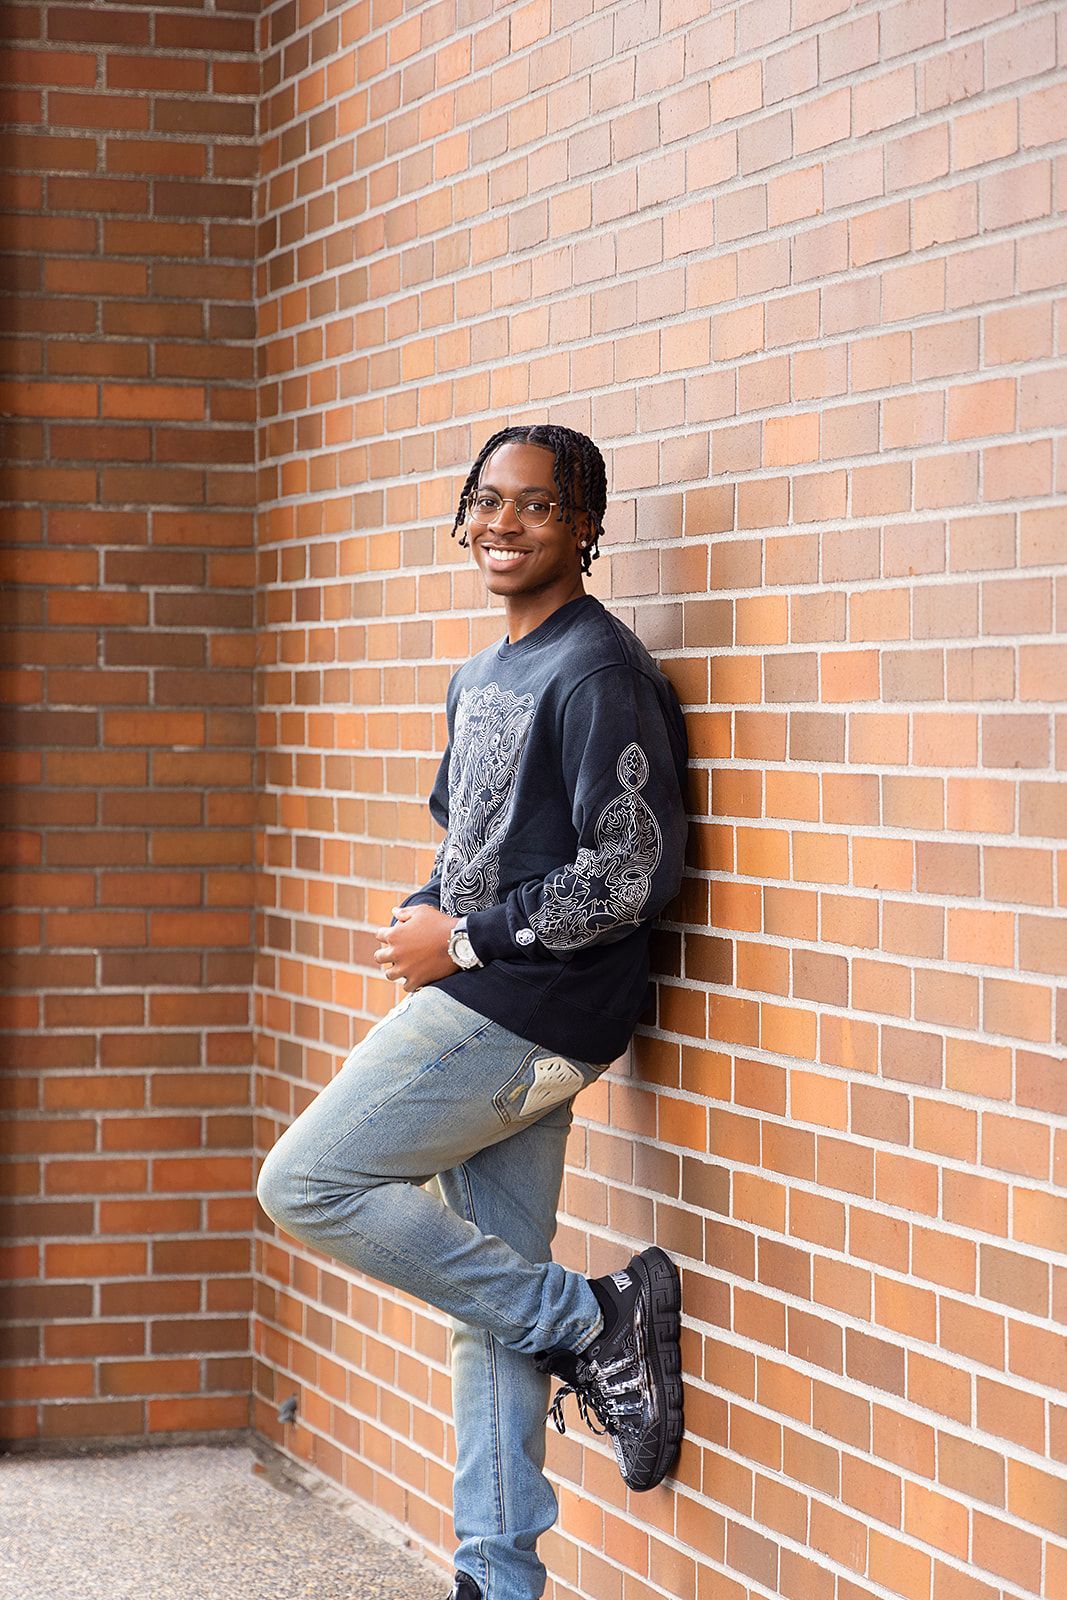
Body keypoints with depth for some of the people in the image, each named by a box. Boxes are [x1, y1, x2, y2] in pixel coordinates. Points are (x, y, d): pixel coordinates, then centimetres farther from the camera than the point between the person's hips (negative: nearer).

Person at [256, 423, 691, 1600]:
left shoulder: (599, 671, -12)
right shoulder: (480, 678, 17)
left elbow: (634, 874, -18)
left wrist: (467, 941, -13)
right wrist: (425, 919, 6)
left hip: (526, 1014, -9)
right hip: (492, 1019, 9)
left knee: (304, 1184, -9)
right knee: (489, 1307, 10)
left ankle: (592, 1326, -5)